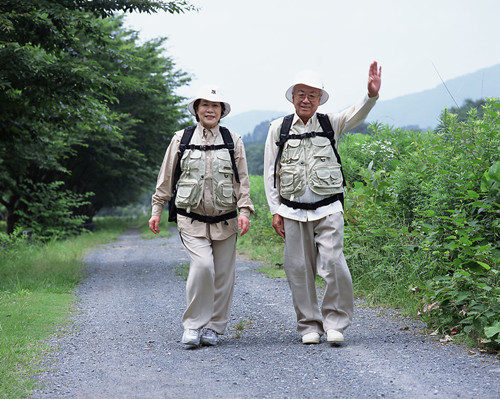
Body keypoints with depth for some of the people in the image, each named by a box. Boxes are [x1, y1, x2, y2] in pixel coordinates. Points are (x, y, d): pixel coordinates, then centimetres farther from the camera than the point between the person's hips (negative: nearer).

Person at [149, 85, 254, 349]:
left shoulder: (233, 141, 9)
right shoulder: (181, 139, 6)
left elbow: (242, 180, 9)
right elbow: (166, 178, 13)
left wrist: (244, 211, -3)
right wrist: (157, 210, 11)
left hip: (225, 220, 2)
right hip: (191, 220, -2)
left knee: (223, 274, 2)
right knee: (203, 265, -20)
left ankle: (214, 328, 17)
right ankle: (193, 325, -7)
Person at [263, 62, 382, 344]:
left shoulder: (331, 124, 7)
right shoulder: (279, 128, 7)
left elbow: (356, 115, -12)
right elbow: (270, 172, 9)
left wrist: (372, 94, -33)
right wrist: (276, 210, 3)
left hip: (328, 208, -1)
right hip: (293, 212, 1)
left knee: (333, 263, -13)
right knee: (299, 269, 2)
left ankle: (335, 322, 2)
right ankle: (310, 326, 14)